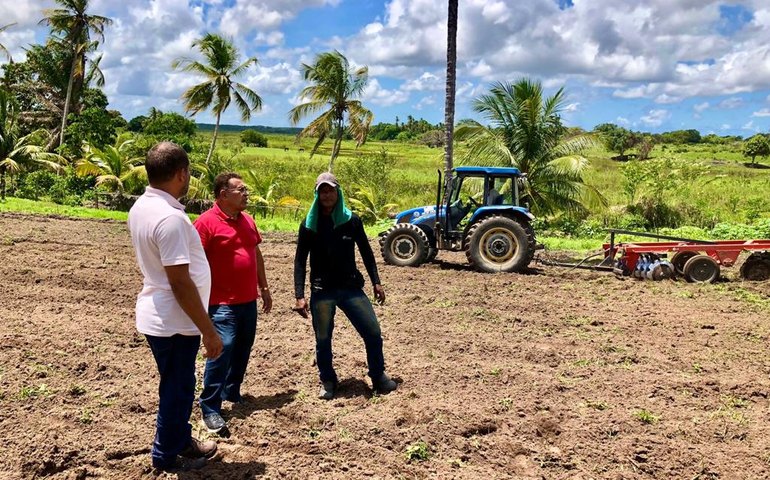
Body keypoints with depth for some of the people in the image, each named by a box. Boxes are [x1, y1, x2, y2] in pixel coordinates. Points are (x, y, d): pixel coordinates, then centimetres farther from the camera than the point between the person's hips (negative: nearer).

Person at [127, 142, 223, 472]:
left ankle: (181, 440, 40)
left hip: (157, 315, 9)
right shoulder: (170, 218, -27)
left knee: (176, 384, 23)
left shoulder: (141, 207, 3)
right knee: (177, 388, 9)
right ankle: (167, 456, 27)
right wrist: (209, 331, -20)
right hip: (174, 321, -9)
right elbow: (180, 283, -26)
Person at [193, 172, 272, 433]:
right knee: (221, 351, -10)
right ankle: (210, 408, 0)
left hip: (249, 300, 8)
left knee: (242, 350, 15)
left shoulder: (247, 220, 10)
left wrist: (264, 288, 19)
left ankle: (233, 393, 32)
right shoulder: (207, 222, -13)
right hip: (222, 303, -7)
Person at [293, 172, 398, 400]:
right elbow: (300, 261, -1)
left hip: (351, 287, 1)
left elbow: (366, 252, 10)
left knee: (373, 333, 0)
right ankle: (328, 382, 28)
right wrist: (299, 296, -8)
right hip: (321, 292, -1)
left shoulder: (352, 220, 1)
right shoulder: (309, 225, -2)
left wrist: (376, 282, 7)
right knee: (323, 340, 7)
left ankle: (379, 377, 20)